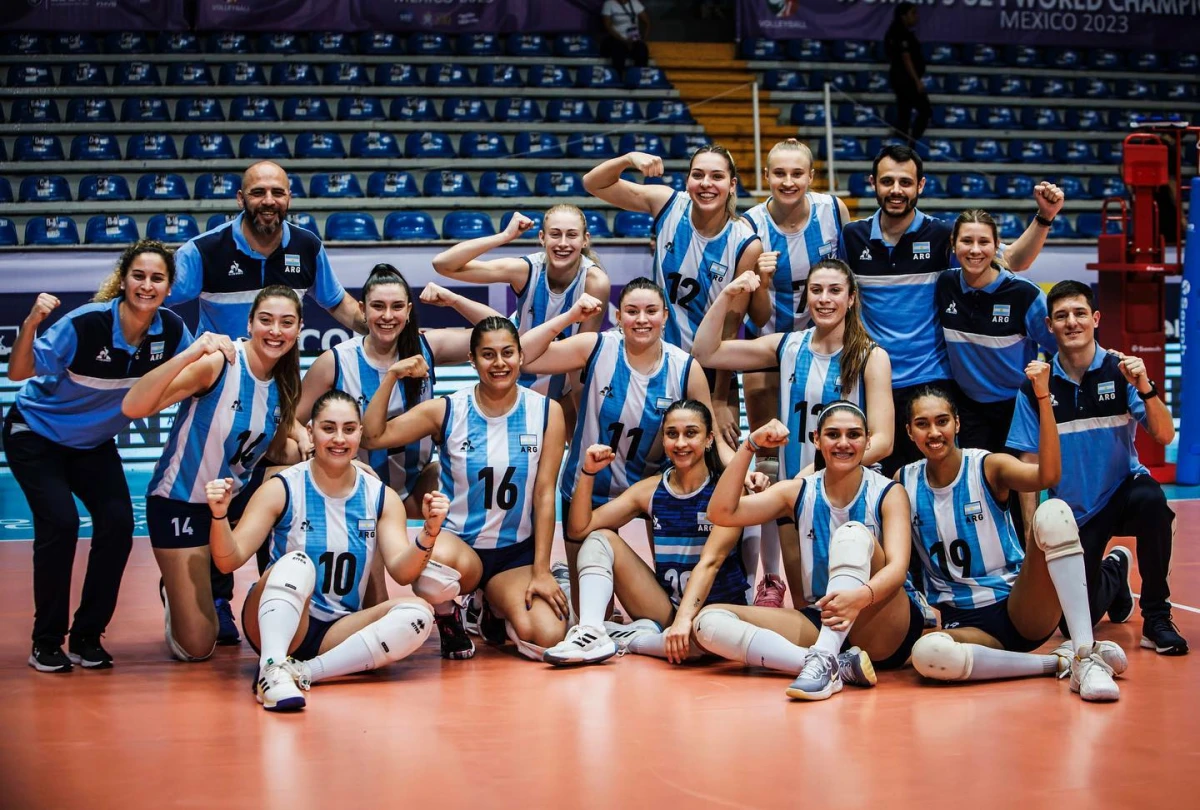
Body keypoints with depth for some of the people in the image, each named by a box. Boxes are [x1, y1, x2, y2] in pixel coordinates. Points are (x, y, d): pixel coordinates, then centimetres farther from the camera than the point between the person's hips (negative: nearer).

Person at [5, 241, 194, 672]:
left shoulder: (171, 330, -16)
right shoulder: (86, 324, -30)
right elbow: (18, 373, -25)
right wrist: (32, 322, -43)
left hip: (93, 442, 5)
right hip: (36, 434, -5)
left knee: (118, 522, -12)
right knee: (60, 522, -20)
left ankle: (86, 637, 4)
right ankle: (46, 642, -4)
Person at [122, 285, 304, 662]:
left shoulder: (283, 384, -4)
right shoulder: (218, 362, -25)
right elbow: (133, 407, -36)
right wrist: (190, 353, -50)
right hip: (180, 504, -6)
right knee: (195, 648, -7)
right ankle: (175, 592, 30)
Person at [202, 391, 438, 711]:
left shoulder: (381, 496, 2)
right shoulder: (282, 489, -6)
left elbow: (402, 571, -9)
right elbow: (230, 560, -13)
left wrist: (429, 533, -28)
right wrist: (220, 516, -32)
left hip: (338, 632, 3)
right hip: (276, 624, -3)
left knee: (417, 613, -24)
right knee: (296, 563, -31)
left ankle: (301, 671, -31)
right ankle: (272, 668, -48)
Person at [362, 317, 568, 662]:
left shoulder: (546, 411, -1)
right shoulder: (447, 411, -2)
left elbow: (544, 494, -2)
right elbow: (373, 436, -6)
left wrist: (541, 571, -6)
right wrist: (391, 376, -14)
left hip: (517, 552, 2)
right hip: (456, 542, -2)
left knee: (547, 638, -24)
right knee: (437, 562, -41)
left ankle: (498, 611, 16)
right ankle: (447, 616, -1)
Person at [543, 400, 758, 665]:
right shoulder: (650, 490, 2)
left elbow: (710, 561, -23)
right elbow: (578, 529, -1)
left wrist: (684, 618, -36)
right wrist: (588, 473, -15)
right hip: (666, 608, 5)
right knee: (600, 539, -5)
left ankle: (626, 638, -17)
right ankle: (591, 634, -24)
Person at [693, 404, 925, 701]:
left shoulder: (888, 493, -3)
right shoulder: (799, 492, 6)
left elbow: (898, 567, -19)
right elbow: (722, 513, -5)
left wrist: (860, 596, -41)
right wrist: (750, 446, -13)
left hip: (886, 630, -3)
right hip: (818, 620, 3)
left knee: (853, 532, -28)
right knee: (710, 621, -19)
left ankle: (824, 661, -43)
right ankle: (840, 665, -32)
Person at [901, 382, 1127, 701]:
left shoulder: (988, 468, -3)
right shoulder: (904, 482, 5)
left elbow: (1048, 475, -25)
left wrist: (1043, 397, -34)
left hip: (1020, 609, -1)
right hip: (963, 624, 1)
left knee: (1053, 512, -29)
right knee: (927, 653, -38)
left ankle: (1086, 655, -33)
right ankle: (1060, 662, -21)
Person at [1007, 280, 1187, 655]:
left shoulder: (1120, 371, -8)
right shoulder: (1037, 385, -6)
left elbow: (1164, 436, -15)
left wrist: (1146, 389, -32)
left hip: (1124, 489, -1)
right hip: (1073, 511, 1)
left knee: (1152, 501, -38)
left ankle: (1156, 618, -17)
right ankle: (1114, 570, 35)